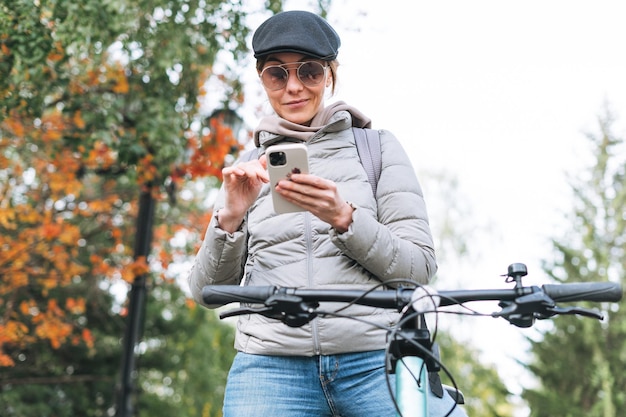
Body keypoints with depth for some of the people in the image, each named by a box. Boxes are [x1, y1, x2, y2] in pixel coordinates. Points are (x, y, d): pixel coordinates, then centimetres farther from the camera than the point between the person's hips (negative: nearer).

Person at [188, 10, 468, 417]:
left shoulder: (377, 147, 10)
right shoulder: (249, 171, 16)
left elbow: (420, 265, 1)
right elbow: (206, 291, 10)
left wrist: (343, 218, -13)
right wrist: (229, 217, -7)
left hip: (378, 361, 0)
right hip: (270, 365, 1)